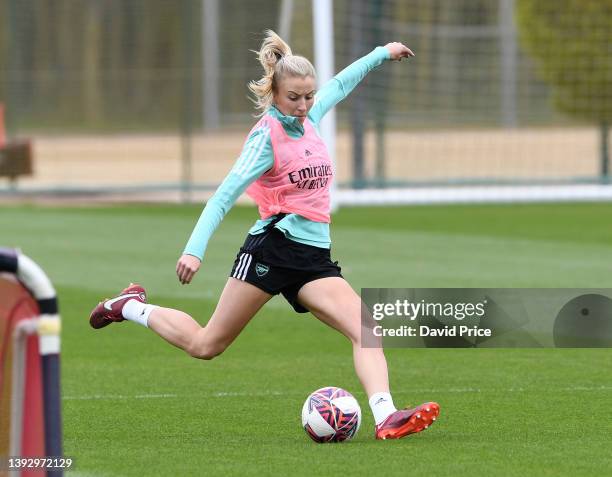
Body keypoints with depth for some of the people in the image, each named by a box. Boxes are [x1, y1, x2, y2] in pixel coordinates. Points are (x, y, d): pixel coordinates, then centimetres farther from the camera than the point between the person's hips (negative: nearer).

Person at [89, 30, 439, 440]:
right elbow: (227, 193, -16)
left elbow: (338, 85, 33)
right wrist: (195, 249, -26)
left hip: (314, 257, 7)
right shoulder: (268, 134, -9)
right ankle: (133, 307, 26)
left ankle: (386, 418, -30)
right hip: (273, 248, -7)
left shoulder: (308, 119, 12)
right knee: (206, 345, 2)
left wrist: (382, 53, 43)